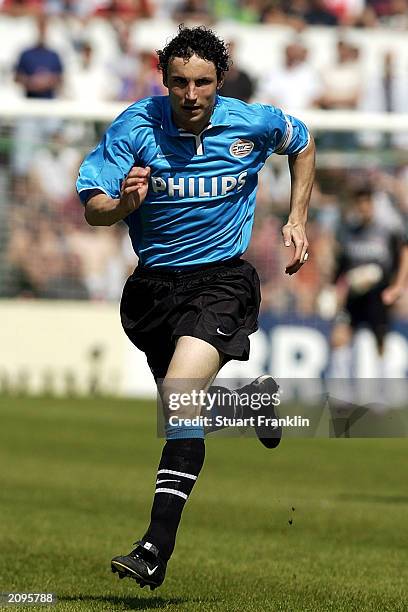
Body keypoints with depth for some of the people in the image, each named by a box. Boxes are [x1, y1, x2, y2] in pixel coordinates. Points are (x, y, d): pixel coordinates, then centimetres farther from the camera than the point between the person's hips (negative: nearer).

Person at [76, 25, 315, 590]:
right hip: (153, 284, 3)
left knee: (181, 396, -24)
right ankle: (258, 397, 54)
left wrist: (297, 220, 9)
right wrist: (124, 203, -36)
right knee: (180, 404, 18)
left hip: (221, 279, -3)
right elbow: (93, 209, -14)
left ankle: (157, 547, -30)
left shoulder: (254, 124, -8)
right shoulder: (135, 127, -12)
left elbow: (303, 145, 16)